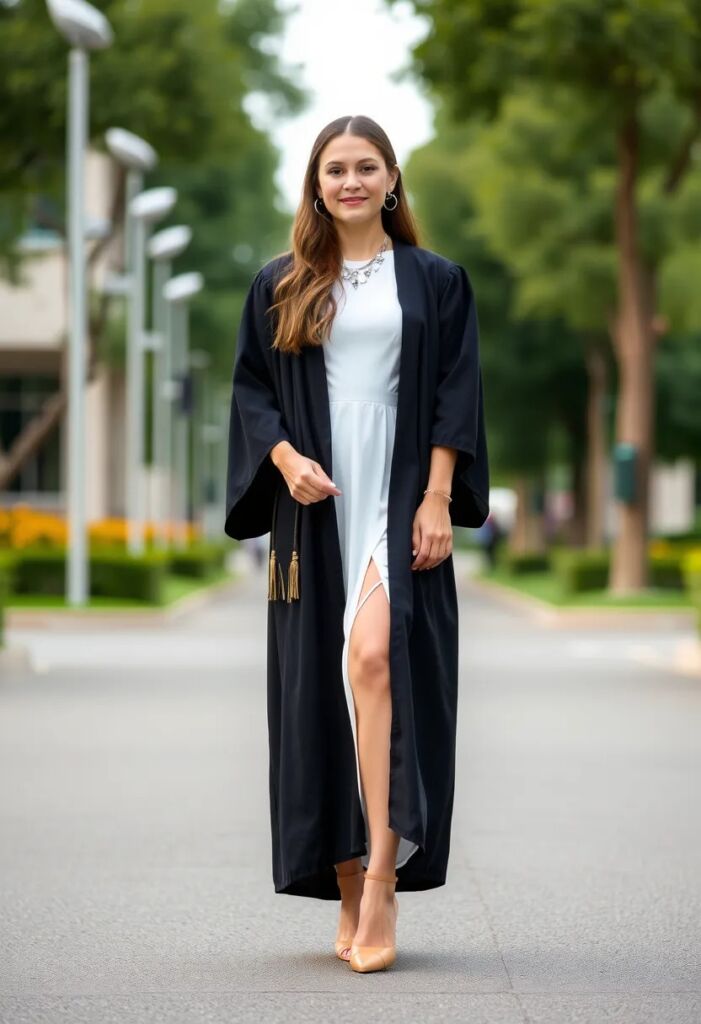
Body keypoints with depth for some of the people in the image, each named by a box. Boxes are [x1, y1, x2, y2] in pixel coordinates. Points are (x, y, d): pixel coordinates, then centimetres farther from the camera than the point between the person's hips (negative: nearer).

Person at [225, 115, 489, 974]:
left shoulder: (434, 281, 8)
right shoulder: (280, 287, 12)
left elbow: (455, 396, 3)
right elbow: (251, 389, 10)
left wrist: (437, 500, -7)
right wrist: (286, 460, -9)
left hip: (399, 502, -2)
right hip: (315, 508, 2)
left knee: (375, 658, -22)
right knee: (320, 688, 0)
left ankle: (382, 876, -22)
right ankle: (351, 900, 6)